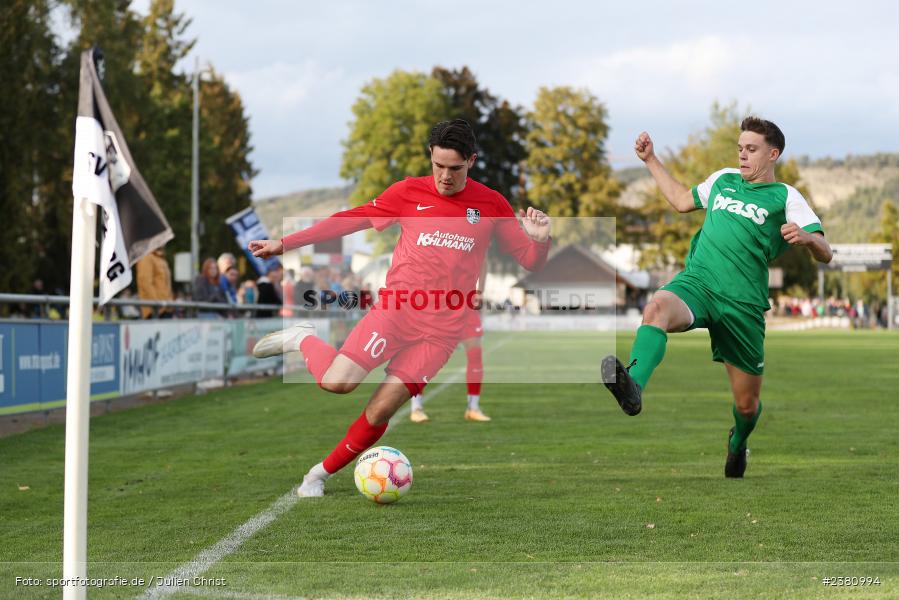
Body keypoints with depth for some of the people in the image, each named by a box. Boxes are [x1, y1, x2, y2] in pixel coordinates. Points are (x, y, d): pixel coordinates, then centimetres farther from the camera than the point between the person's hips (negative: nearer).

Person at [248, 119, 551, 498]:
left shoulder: (492, 205, 5)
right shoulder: (409, 192, 4)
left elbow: (530, 260, 9)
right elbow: (350, 220, 9)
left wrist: (540, 239, -15)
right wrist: (284, 243, 7)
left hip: (442, 329, 1)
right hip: (397, 308, 0)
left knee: (380, 412, -8)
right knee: (336, 383, -19)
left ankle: (320, 474, 15)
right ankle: (303, 341, 14)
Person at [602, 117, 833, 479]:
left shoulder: (785, 197, 6)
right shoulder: (723, 179, 20)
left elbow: (825, 255, -3)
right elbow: (682, 200, 39)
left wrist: (805, 237, -25)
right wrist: (651, 160, 36)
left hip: (743, 303, -2)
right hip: (695, 283, 2)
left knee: (747, 404, 6)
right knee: (658, 306, -37)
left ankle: (737, 443, 43)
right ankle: (633, 388, -60)